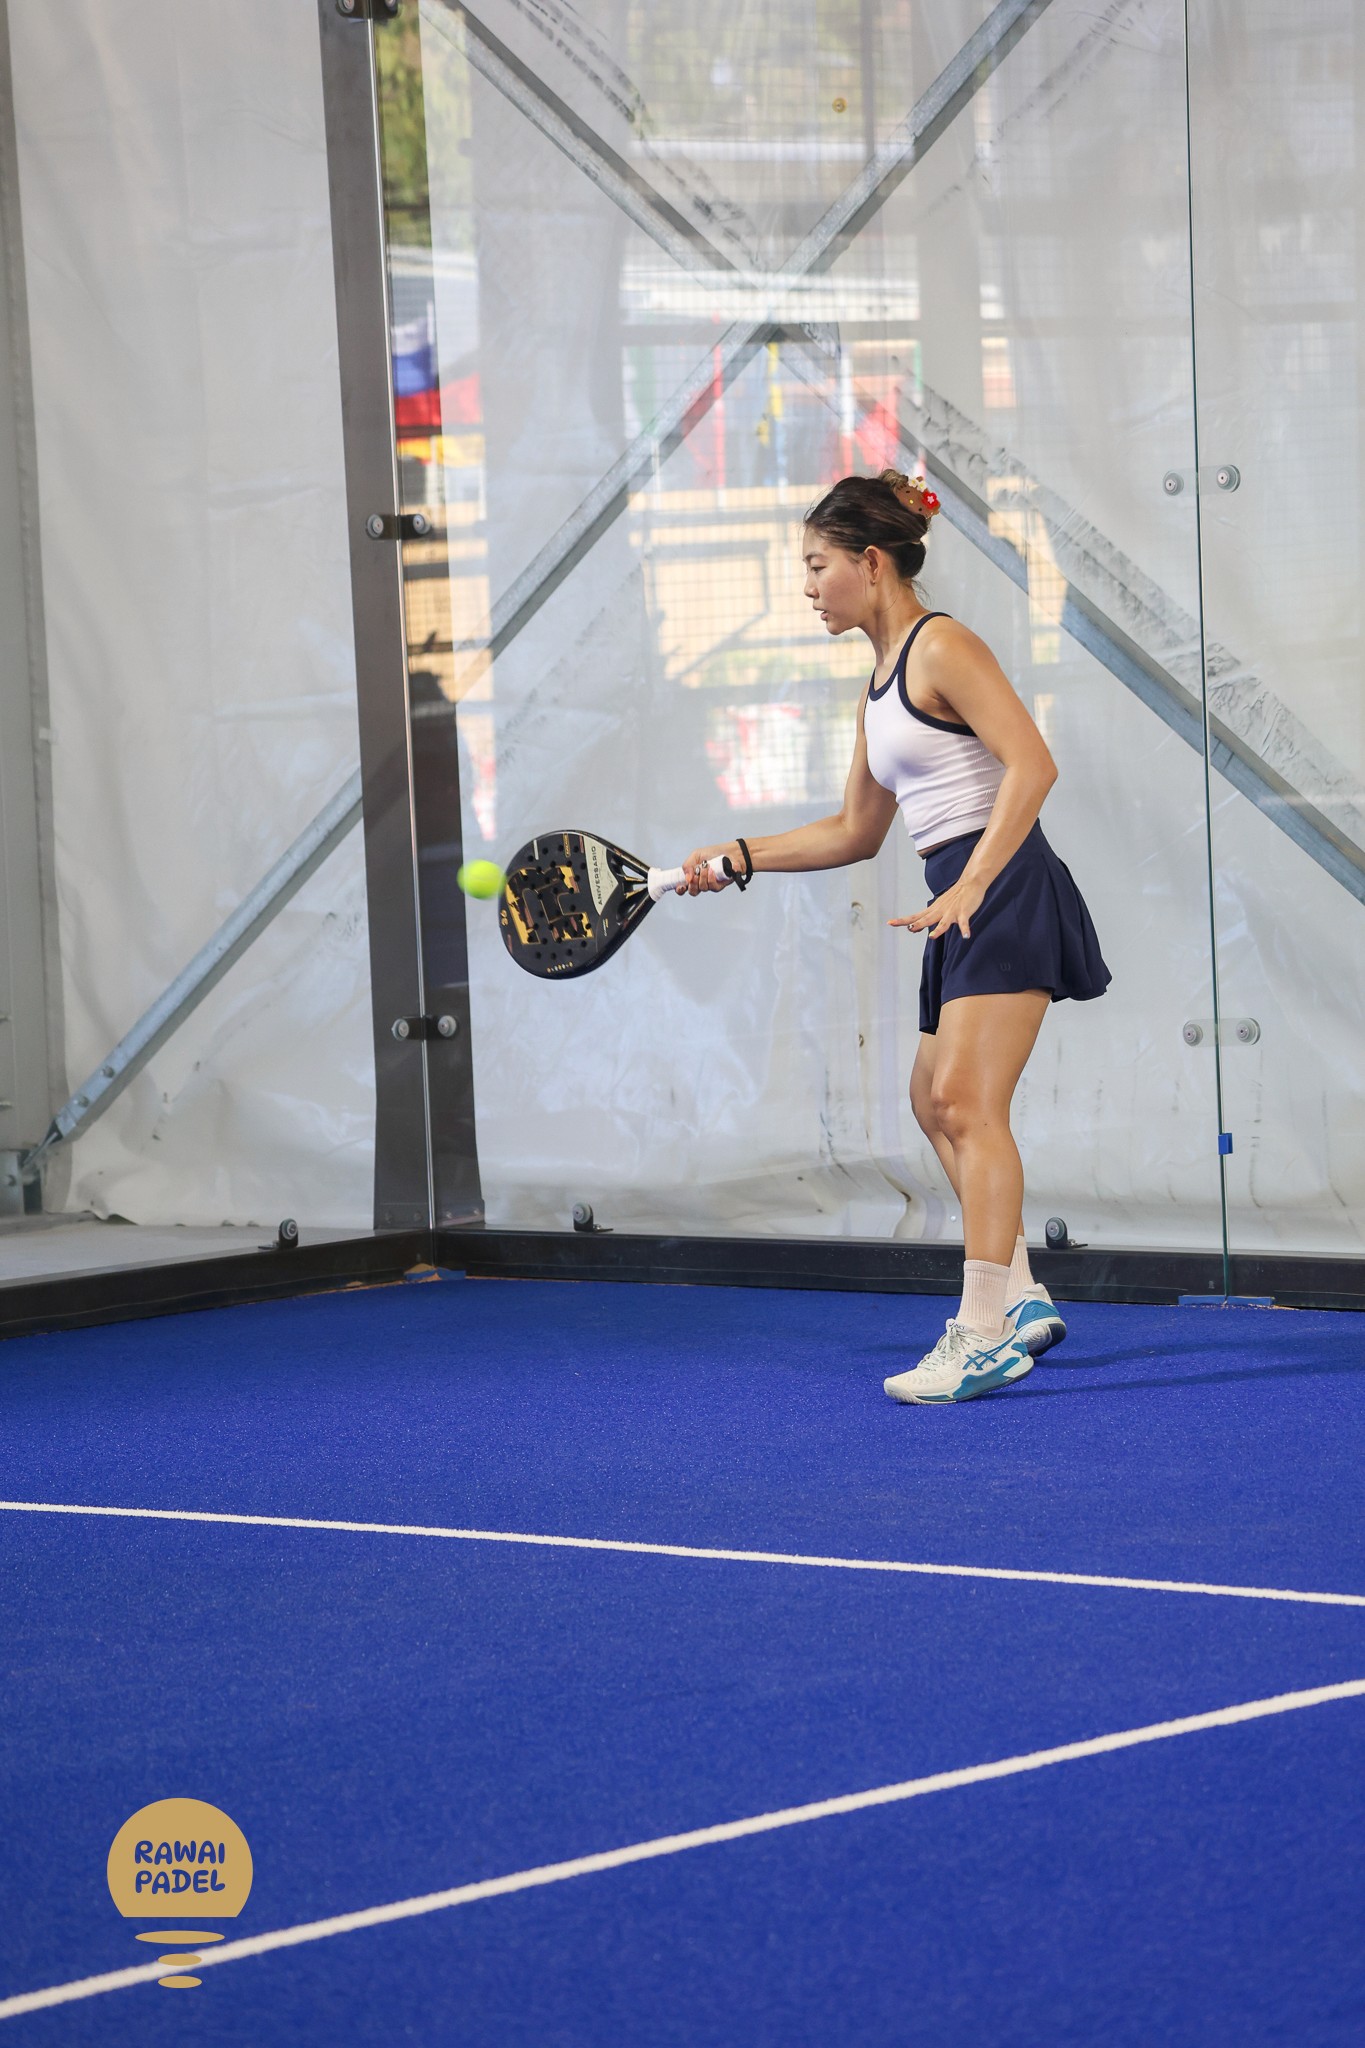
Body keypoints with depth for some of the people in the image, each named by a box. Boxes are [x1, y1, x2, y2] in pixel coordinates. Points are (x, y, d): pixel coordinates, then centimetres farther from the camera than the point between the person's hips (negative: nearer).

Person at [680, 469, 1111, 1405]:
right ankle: (1020, 1301, 24)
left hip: (1004, 894, -11)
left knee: (966, 1100, -17)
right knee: (937, 1102, 16)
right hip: (961, 906, 11)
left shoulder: (943, 648, -10)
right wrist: (736, 859, 21)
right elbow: (856, 832, 26)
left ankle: (983, 1337, -21)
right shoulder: (880, 684, 19)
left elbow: (1032, 764, -20)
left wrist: (971, 887, -27)